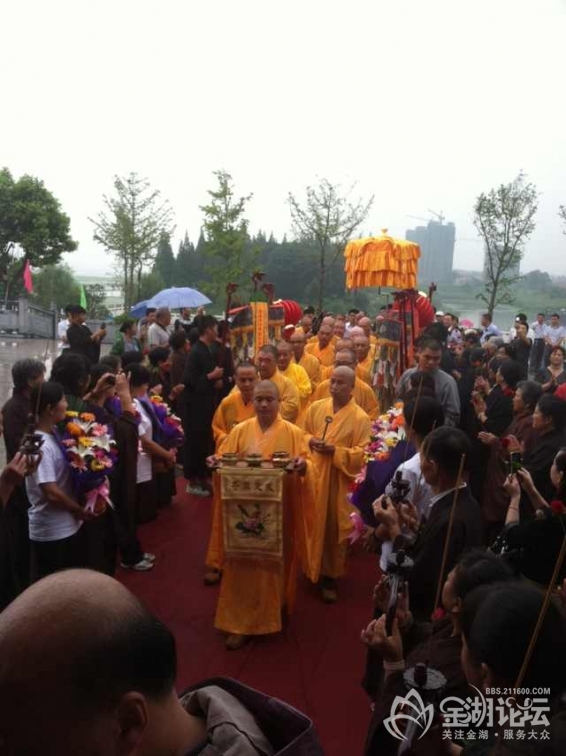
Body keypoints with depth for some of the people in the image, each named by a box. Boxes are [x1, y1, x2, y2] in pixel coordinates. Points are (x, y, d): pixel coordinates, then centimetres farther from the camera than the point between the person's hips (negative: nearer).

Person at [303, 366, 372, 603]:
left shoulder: (361, 418, -10)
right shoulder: (315, 408, 3)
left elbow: (362, 454, -12)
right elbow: (303, 434, 14)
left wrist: (335, 451, -21)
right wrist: (310, 441, -8)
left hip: (339, 482, -3)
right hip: (312, 476, 4)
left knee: (334, 529, 6)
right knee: (312, 524, 12)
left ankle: (330, 577, 22)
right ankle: (310, 569, 33)